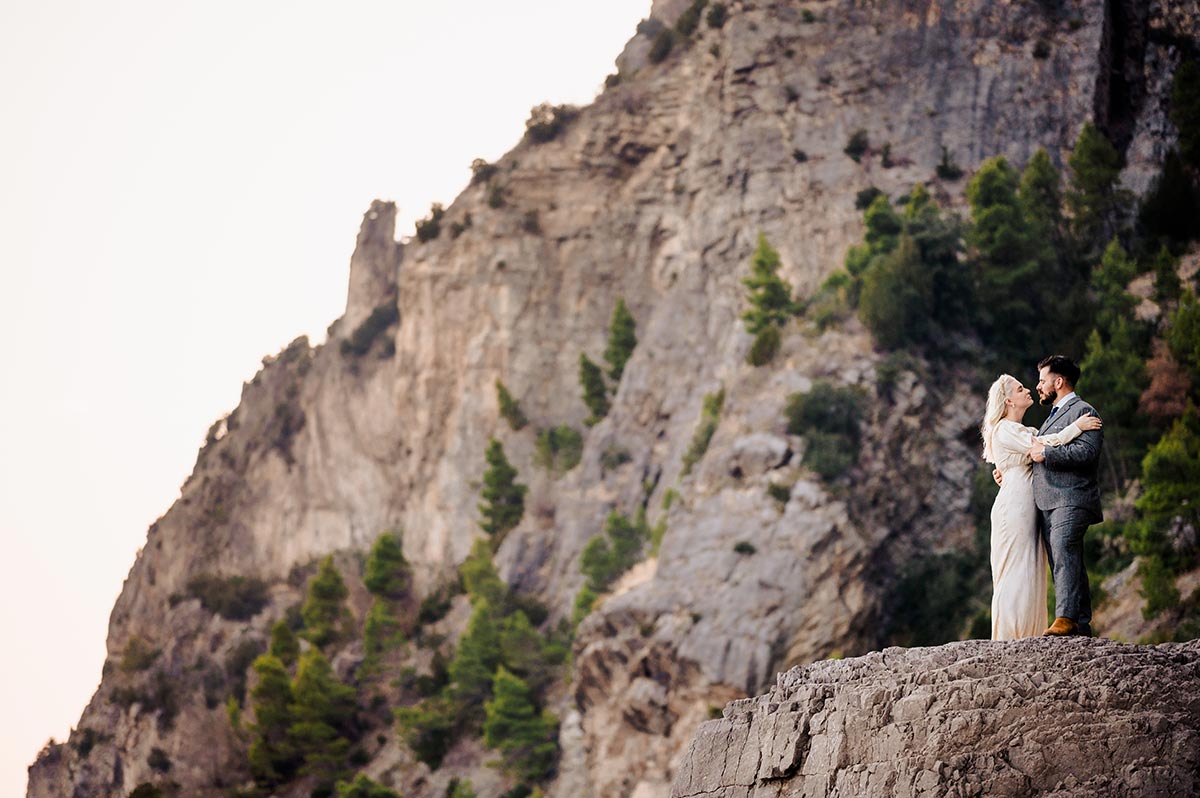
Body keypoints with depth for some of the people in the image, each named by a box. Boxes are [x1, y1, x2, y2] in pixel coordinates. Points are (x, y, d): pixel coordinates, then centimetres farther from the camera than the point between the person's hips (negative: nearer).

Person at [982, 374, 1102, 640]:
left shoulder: (1022, 430, 21)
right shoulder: (1003, 430, -10)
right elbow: (1041, 445, -20)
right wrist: (1077, 427, -17)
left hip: (1026, 506, 10)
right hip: (1014, 505, -10)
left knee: (1030, 573, 7)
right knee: (1015, 572, -9)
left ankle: (1025, 635, 8)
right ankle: (1009, 636, -8)